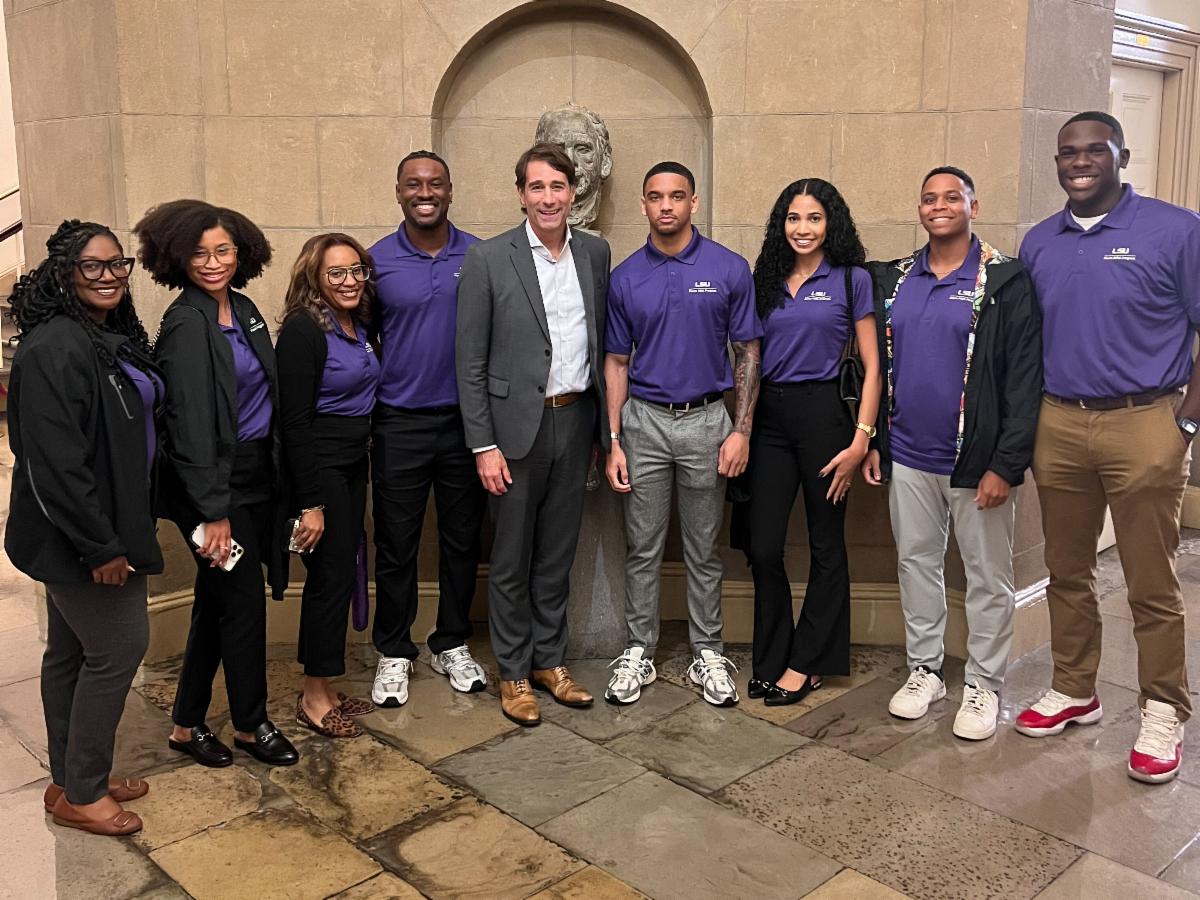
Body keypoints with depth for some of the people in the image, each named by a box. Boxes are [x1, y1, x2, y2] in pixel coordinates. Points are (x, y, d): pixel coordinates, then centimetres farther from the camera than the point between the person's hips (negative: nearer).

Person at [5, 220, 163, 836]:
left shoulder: (109, 339, 9)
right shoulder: (55, 348, -22)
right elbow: (54, 461, -26)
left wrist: (112, 535, 16)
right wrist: (100, 546, -22)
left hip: (92, 531, 10)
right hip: (77, 535, -10)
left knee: (71, 652, 17)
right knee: (118, 650, -1)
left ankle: (72, 780, 32)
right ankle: (80, 794, 15)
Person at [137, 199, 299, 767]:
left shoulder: (243, 309, 9)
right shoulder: (186, 325, -15)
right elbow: (188, 427, -18)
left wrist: (275, 475, 14)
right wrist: (214, 512, -19)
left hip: (255, 475, 8)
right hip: (216, 484, -8)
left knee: (216, 603, 15)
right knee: (244, 602, 2)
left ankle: (188, 725, 28)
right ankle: (250, 725, 21)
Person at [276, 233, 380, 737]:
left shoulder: (358, 326, 9)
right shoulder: (303, 331, -16)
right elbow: (295, 423, -19)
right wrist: (311, 502, -20)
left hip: (352, 467, 8)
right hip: (318, 470, -8)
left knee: (340, 575, 13)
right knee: (330, 577, -2)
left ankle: (325, 690, 25)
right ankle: (314, 700, 14)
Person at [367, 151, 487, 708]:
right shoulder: (376, 261, 0)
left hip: (466, 420, 1)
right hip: (399, 425, -1)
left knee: (462, 539, 11)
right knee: (396, 545, 7)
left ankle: (452, 645, 28)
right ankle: (394, 653, 23)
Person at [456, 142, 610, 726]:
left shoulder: (595, 253, 6)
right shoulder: (487, 260, -8)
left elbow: (602, 341, 11)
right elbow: (469, 361, -8)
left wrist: (603, 424, 7)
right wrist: (483, 444, -11)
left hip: (576, 421, 4)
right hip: (517, 426, -4)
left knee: (558, 554, 16)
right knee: (511, 560, 8)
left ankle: (550, 660, 31)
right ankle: (514, 673, 23)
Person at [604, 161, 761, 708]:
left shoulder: (729, 269, -2)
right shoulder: (625, 278, 2)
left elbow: (747, 354, 0)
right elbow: (617, 362, 6)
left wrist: (741, 430, -7)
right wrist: (613, 441, 0)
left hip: (707, 420, -1)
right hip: (644, 421, 1)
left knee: (703, 551, 9)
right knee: (642, 548, 8)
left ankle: (708, 654, 22)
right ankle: (637, 652, 21)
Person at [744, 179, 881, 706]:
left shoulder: (851, 280, 1)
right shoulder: (766, 280, 12)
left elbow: (871, 367, -2)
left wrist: (861, 439, -10)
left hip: (824, 414, -4)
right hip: (769, 417, 4)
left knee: (826, 545, 6)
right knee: (763, 547, 2)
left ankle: (805, 663, 18)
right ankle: (771, 663, 17)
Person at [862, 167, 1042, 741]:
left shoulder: (1005, 282, -7)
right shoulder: (894, 280, 8)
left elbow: (1024, 379, -11)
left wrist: (1007, 464, -16)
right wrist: (873, 442, 10)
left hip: (976, 459, -4)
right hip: (908, 457, 5)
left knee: (987, 576, 7)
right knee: (916, 563, 14)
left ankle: (984, 683, 22)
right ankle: (924, 669, 30)